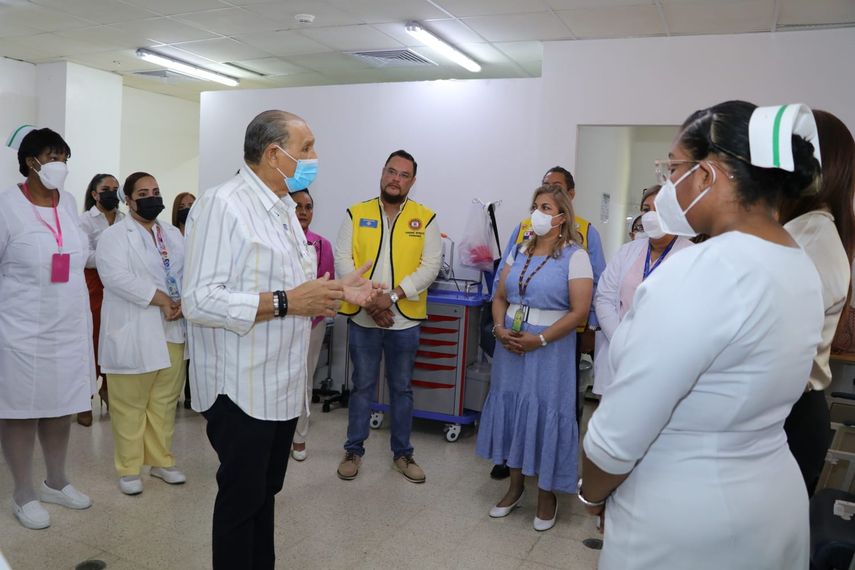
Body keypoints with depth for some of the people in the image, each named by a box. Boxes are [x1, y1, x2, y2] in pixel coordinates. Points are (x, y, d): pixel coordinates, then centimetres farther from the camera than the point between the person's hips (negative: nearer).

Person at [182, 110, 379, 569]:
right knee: (241, 498, 8)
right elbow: (199, 301, -25)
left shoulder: (284, 210, 13)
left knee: (265, 491, 21)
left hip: (283, 384, 9)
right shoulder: (222, 205, -17)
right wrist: (286, 302, -26)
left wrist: (335, 291, 5)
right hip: (242, 388, -8)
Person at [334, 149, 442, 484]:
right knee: (362, 386, 13)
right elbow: (343, 260, -5)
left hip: (405, 320, 0)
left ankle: (402, 453, 28)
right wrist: (368, 300, -18)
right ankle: (354, 450, 28)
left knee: (402, 389, 13)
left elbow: (430, 265, -9)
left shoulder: (426, 218, -1)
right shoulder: (356, 214, 1)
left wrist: (392, 296, -19)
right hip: (362, 318, 0)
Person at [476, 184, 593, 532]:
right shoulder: (520, 252, 10)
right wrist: (500, 328, -7)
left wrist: (539, 339, -18)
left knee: (546, 414, 2)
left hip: (549, 349, -5)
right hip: (510, 346, 6)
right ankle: (515, 487, 30)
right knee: (511, 409, 11)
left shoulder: (574, 256, -7)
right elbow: (500, 297, 12)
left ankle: (547, 495, 22)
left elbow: (579, 311, -14)